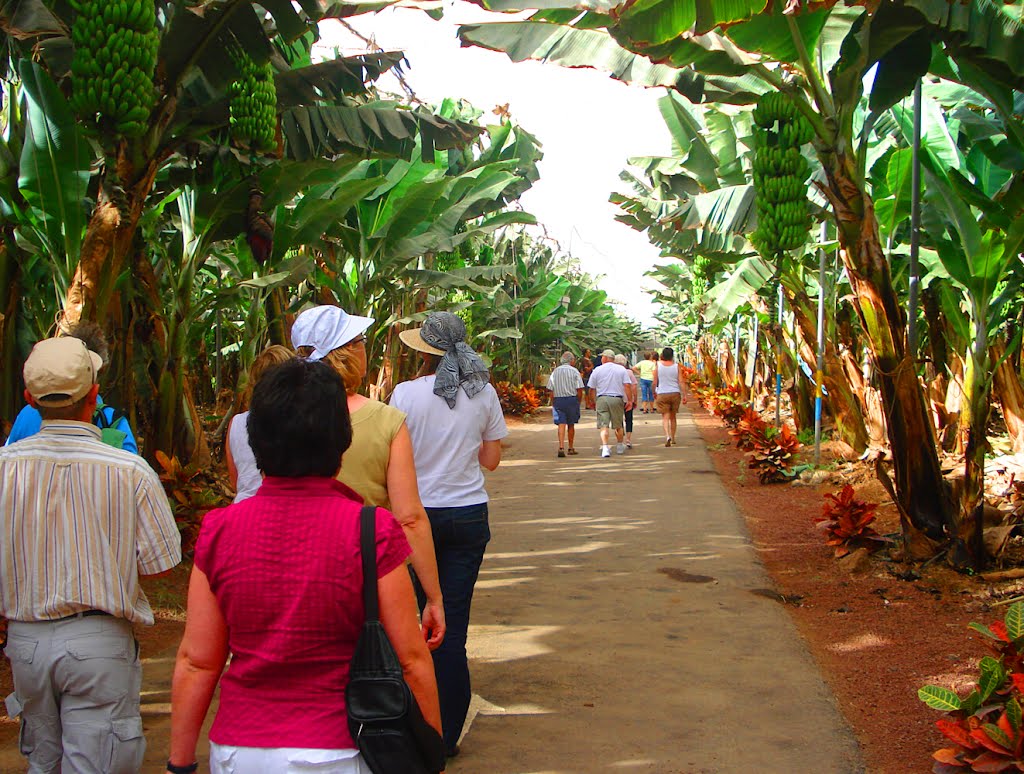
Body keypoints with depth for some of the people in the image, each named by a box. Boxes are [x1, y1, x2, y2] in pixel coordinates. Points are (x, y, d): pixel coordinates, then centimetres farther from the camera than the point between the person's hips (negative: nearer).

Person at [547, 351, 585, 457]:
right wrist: (578, 401, 6)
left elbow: (551, 391, 6)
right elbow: (579, 389, -6)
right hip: (572, 399, -1)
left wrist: (553, 404, 12)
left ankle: (561, 447, -20)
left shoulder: (555, 372, 8)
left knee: (561, 424, -4)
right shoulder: (574, 371, -1)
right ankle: (571, 448, 19)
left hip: (558, 400, 1)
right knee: (571, 425, 10)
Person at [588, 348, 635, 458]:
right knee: (618, 425, 16)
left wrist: (594, 401, 17)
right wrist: (630, 400, 1)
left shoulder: (597, 370, 3)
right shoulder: (621, 369, 4)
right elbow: (627, 386, -4)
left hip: (602, 399, -1)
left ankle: (605, 447, -19)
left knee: (603, 425, -3)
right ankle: (620, 446, 29)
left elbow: (592, 389, 5)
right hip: (617, 399, 1)